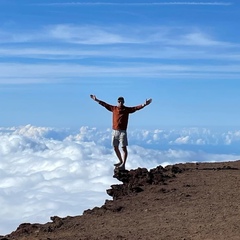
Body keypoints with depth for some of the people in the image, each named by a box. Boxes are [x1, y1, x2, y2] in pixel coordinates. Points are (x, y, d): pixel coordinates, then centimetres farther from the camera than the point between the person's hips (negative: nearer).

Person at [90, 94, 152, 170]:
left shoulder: (127, 109, -1)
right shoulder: (114, 108, 9)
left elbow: (136, 108, -10)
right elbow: (105, 104, 17)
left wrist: (144, 104, -23)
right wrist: (96, 100, 20)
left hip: (122, 131, -5)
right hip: (114, 131, 5)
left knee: (124, 148, -6)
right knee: (115, 148, 12)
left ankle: (123, 164, -6)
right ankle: (121, 161, 28)